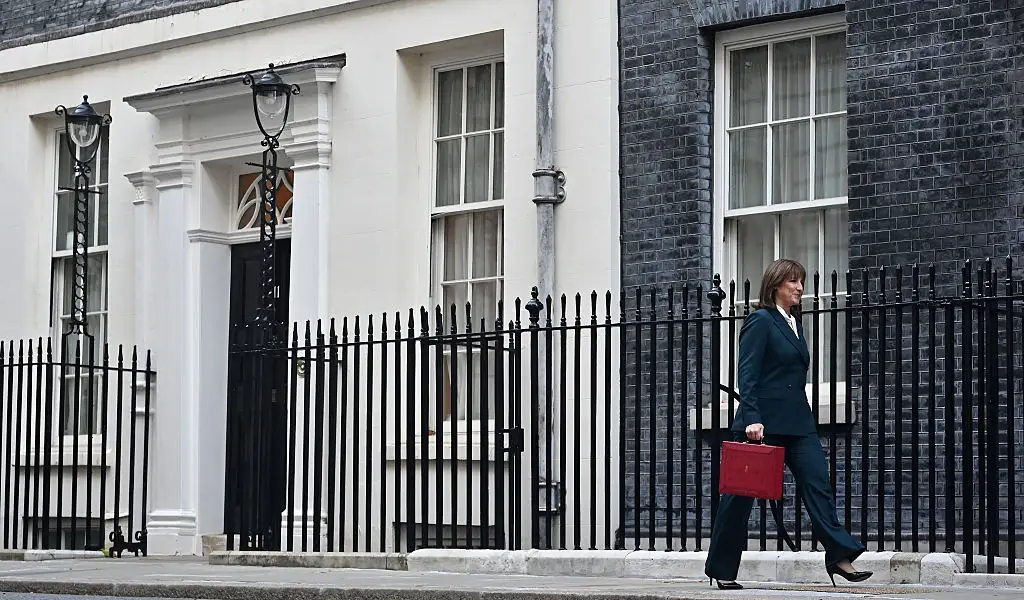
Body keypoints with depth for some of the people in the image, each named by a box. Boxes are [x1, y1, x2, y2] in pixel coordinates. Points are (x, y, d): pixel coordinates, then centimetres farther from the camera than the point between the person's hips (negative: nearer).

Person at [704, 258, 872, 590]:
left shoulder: (793, 322, 16)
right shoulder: (760, 321, -7)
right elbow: (748, 375, -14)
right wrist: (752, 420, -23)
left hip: (797, 422, 7)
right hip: (764, 422, -7)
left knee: (818, 484, -6)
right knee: (741, 493, 2)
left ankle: (840, 557, -11)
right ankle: (721, 568, 11)